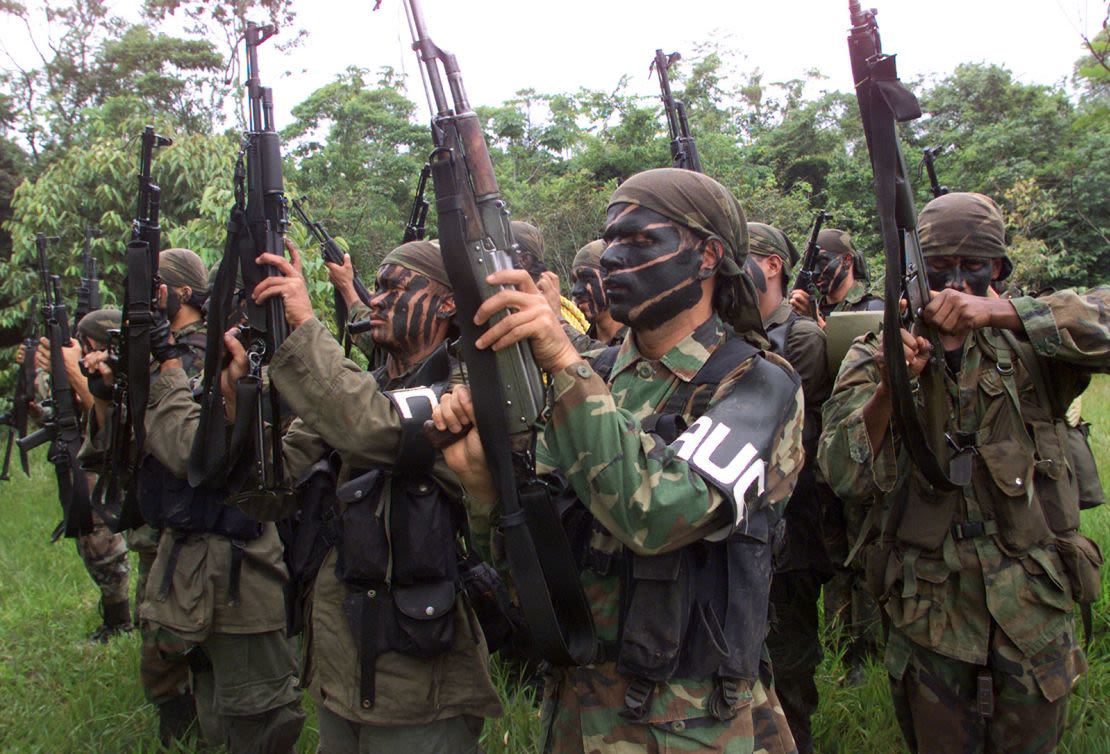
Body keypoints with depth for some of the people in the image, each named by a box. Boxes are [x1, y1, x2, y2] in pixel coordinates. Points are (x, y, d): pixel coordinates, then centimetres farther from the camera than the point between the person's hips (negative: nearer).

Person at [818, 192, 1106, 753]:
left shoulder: (1028, 349, -1)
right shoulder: (875, 358, -3)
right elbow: (848, 479, -16)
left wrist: (1000, 313, -30)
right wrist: (889, 386, -32)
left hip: (1035, 617, 1)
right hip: (929, 618, -1)